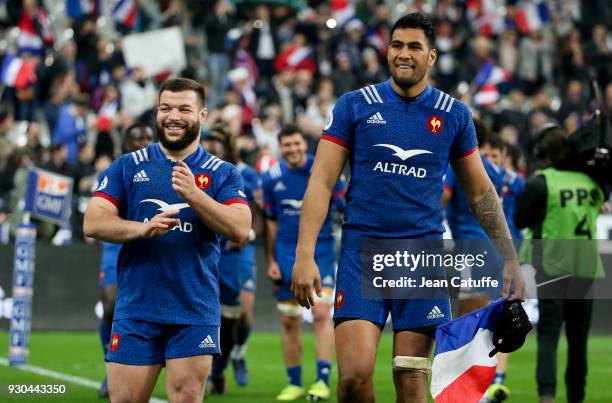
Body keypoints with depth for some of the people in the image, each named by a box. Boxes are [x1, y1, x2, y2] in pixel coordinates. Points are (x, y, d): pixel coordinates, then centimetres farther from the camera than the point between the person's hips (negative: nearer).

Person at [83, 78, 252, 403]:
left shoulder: (222, 173, 6)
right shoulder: (128, 167, 8)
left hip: (195, 314, 0)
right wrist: (142, 229, -19)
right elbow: (92, 223, -1)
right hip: (136, 310, 1)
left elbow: (240, 229, -8)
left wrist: (194, 195, -22)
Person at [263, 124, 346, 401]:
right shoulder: (272, 178, 2)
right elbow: (271, 222, 10)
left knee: (321, 313, -15)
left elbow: (346, 207, 0)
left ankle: (323, 380, -13)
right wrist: (271, 261, 7)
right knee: (290, 321, 5)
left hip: (320, 251, -3)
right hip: (287, 256, 3)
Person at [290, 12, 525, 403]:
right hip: (362, 253, -1)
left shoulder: (454, 115, 8)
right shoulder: (354, 106, 2)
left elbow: (481, 192, 15)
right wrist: (305, 256, -10)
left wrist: (510, 260, 10)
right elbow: (321, 183, 0)